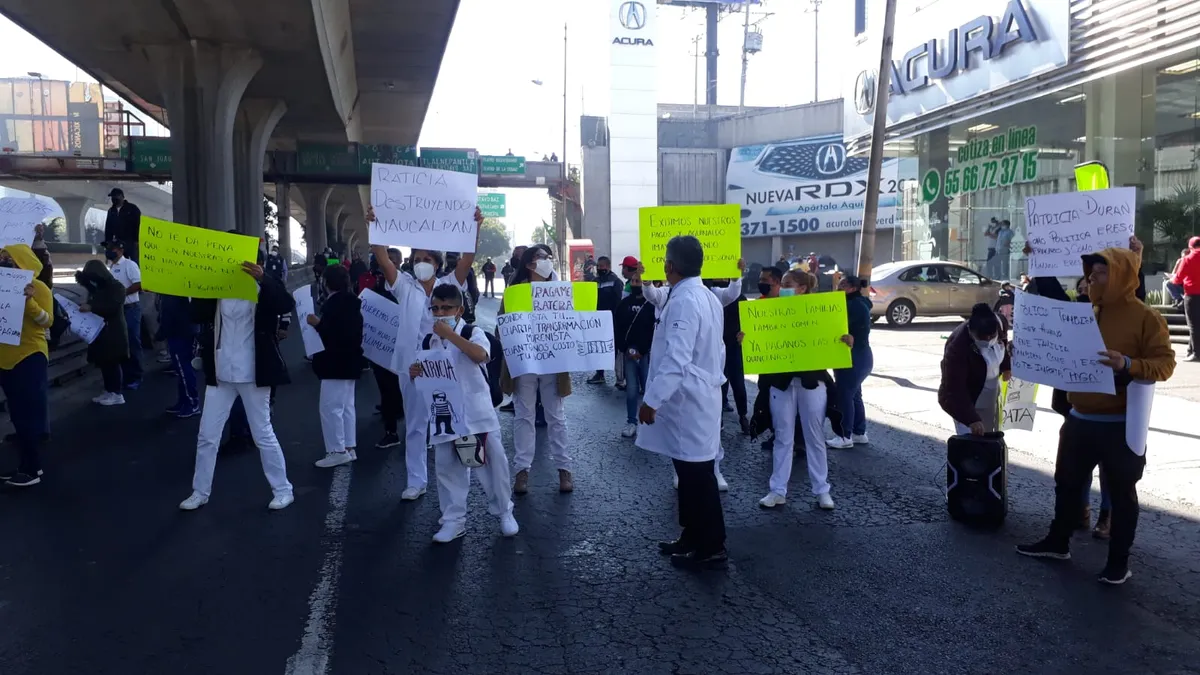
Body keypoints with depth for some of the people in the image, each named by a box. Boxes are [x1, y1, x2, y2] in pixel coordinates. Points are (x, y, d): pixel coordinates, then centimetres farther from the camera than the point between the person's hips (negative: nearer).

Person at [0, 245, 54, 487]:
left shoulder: (37, 288, -7)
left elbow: (47, 321, -14)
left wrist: (29, 301, -27)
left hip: (30, 357, -6)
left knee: (30, 415, -2)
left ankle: (32, 470, 3)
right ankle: (25, 466, 20)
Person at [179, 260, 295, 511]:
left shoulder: (263, 287, -6)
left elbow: (287, 305, -24)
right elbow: (197, 315, 2)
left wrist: (263, 279, -38)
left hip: (252, 373, -5)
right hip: (220, 373, 5)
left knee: (263, 435, 3)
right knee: (206, 435, 9)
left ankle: (283, 490, 16)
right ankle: (200, 492, 23)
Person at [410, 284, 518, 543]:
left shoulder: (473, 333, -7)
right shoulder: (428, 341, 7)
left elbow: (481, 355, -29)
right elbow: (425, 374, 17)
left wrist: (450, 334, -27)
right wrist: (414, 373, -6)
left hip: (477, 412, -4)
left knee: (493, 463, 5)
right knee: (446, 467, 6)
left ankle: (504, 512, 23)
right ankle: (453, 520, 18)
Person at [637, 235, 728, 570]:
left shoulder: (683, 301, -20)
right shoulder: (707, 297, 11)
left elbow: (675, 359, -27)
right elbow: (714, 350, 18)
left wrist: (652, 400, -23)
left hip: (687, 401, -10)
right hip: (700, 396, 10)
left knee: (697, 475, 0)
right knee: (692, 472, 17)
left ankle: (711, 548, 11)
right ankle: (693, 536, 28)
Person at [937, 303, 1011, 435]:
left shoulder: (998, 323, -18)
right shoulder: (957, 347, -37)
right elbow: (954, 390, -36)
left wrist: (1006, 366, 19)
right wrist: (971, 419, -43)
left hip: (991, 392, 7)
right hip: (966, 398, -7)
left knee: (990, 436, 20)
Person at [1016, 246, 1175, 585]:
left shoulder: (1146, 318, -10)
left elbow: (1165, 363, -15)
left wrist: (1128, 365, -31)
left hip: (1120, 424, -7)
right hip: (1079, 419, 7)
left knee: (1121, 492, 6)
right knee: (1067, 482, 16)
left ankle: (1119, 560, 18)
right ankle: (1058, 542, 32)